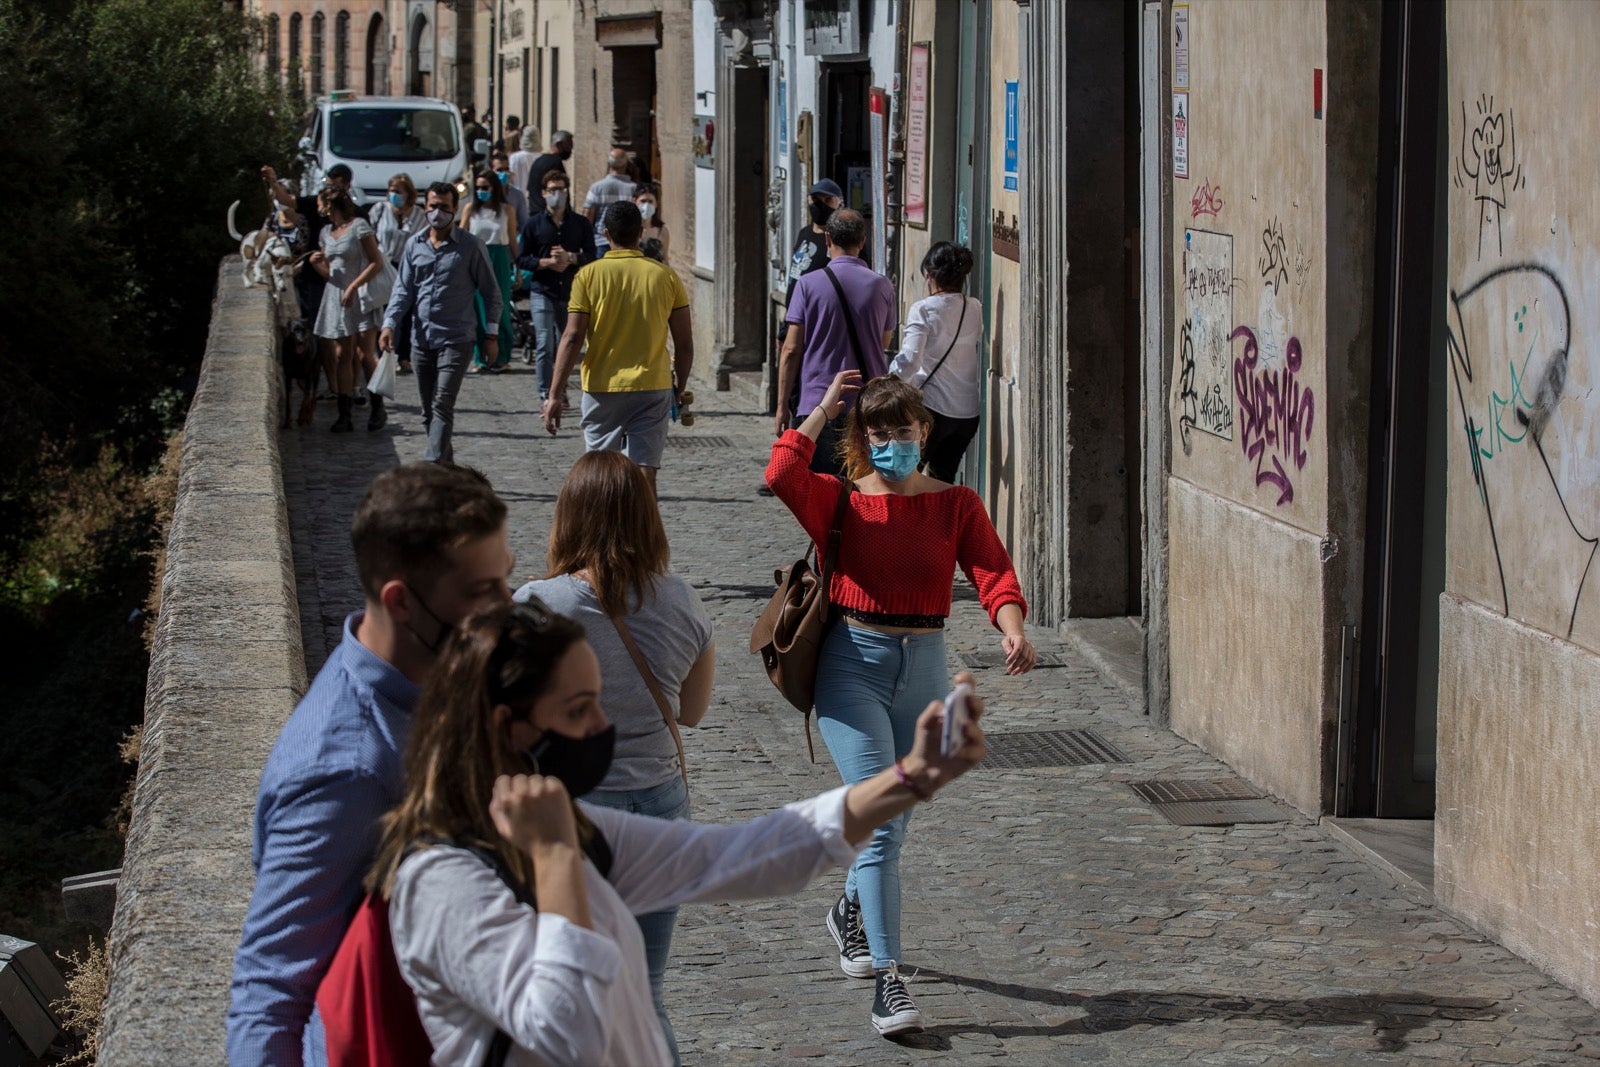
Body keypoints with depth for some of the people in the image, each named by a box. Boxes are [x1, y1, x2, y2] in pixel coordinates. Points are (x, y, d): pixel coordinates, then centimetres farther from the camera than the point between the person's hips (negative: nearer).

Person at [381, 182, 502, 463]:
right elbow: (403, 289, 10)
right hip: (421, 339, 5)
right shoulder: (414, 245, 9)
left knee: (442, 407, -14)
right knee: (428, 410, 10)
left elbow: (491, 292, 3)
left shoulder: (471, 247, -2)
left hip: (456, 340, -5)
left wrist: (491, 334, -1)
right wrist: (389, 324, -5)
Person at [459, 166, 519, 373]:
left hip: (499, 259, -1)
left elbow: (513, 240, 7)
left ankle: (501, 358, 8)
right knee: (478, 308, 0)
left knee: (500, 309, 0)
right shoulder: (470, 208, 4)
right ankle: (480, 358, 6)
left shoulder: (507, 210, 4)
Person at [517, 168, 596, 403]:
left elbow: (591, 256, 5)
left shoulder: (580, 223, 8)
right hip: (542, 293, -2)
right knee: (544, 345, -10)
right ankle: (545, 394, -9)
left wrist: (570, 258, -13)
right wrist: (547, 262, -12)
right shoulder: (534, 224, 5)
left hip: (571, 293, 2)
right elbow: (521, 259, 4)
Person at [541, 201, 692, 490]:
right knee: (644, 473, -2)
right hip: (652, 390, 1)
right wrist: (680, 389, 17)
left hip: (602, 388, -1)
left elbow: (572, 338, -9)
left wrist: (556, 394, -6)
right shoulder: (667, 276, 0)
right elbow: (685, 344, 3)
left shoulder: (589, 276, -5)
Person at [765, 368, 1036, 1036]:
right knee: (881, 820, -16)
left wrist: (1012, 627, -29)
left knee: (891, 823, 18)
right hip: (852, 663, -3)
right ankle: (886, 980, -17)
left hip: (924, 668, 3)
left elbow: (993, 573, -10)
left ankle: (851, 913, 50)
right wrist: (822, 411, -10)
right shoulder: (841, 501, -1)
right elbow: (782, 476, -22)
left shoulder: (955, 505, 4)